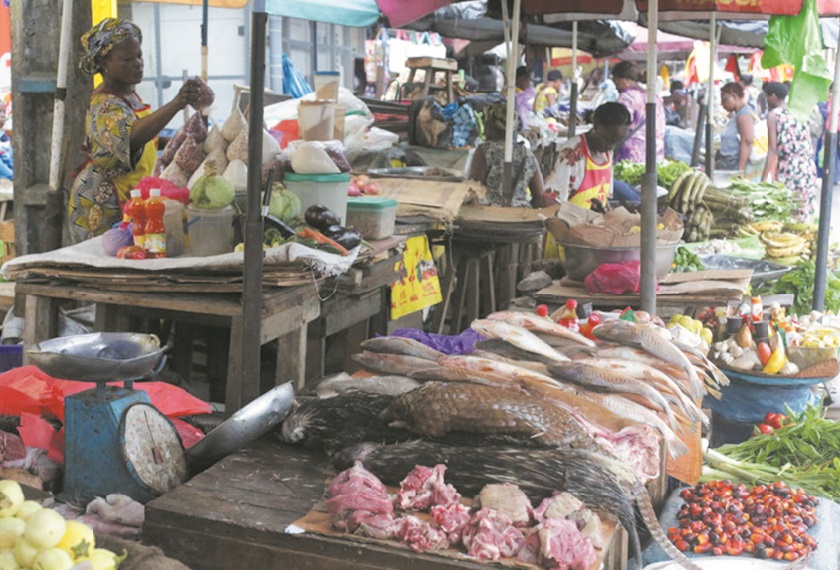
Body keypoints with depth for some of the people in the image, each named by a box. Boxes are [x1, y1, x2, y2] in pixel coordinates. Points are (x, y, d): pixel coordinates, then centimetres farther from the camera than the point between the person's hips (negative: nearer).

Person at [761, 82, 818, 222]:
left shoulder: (773, 115, -3)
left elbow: (773, 149, -10)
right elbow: (810, 146, 15)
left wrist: (764, 177, -10)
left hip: (788, 169, -6)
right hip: (808, 169, 6)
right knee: (803, 214, 8)